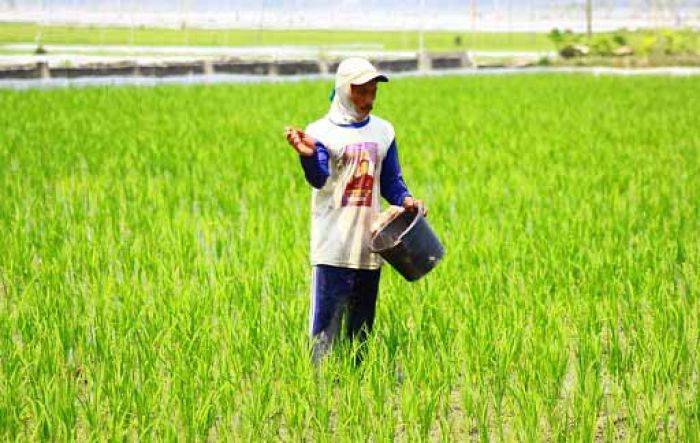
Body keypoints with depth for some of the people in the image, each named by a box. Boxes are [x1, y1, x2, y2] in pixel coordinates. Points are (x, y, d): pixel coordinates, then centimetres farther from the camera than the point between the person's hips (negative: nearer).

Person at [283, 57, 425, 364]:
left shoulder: (383, 131, 13)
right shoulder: (321, 131, -3)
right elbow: (319, 179, -18)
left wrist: (404, 199, -4)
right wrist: (308, 155, -39)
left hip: (370, 245, 5)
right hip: (333, 244, -5)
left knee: (362, 324, 10)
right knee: (326, 319, -9)